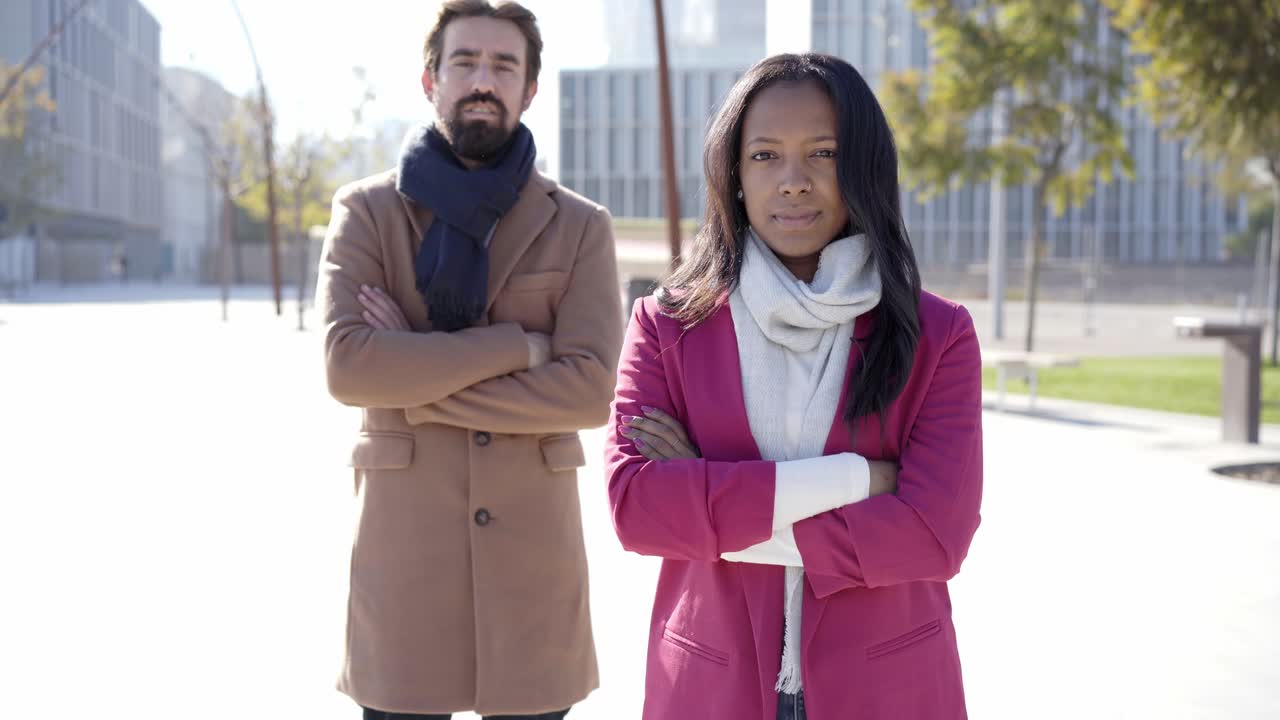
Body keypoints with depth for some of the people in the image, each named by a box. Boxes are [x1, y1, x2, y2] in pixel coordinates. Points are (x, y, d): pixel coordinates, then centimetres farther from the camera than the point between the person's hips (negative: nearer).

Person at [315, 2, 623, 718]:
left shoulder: (581, 227, 3)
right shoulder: (366, 211, 2)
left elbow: (589, 389, -10)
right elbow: (347, 364, -13)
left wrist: (415, 385, -13)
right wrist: (517, 345, -14)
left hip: (535, 552, 1)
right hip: (404, 548, 0)